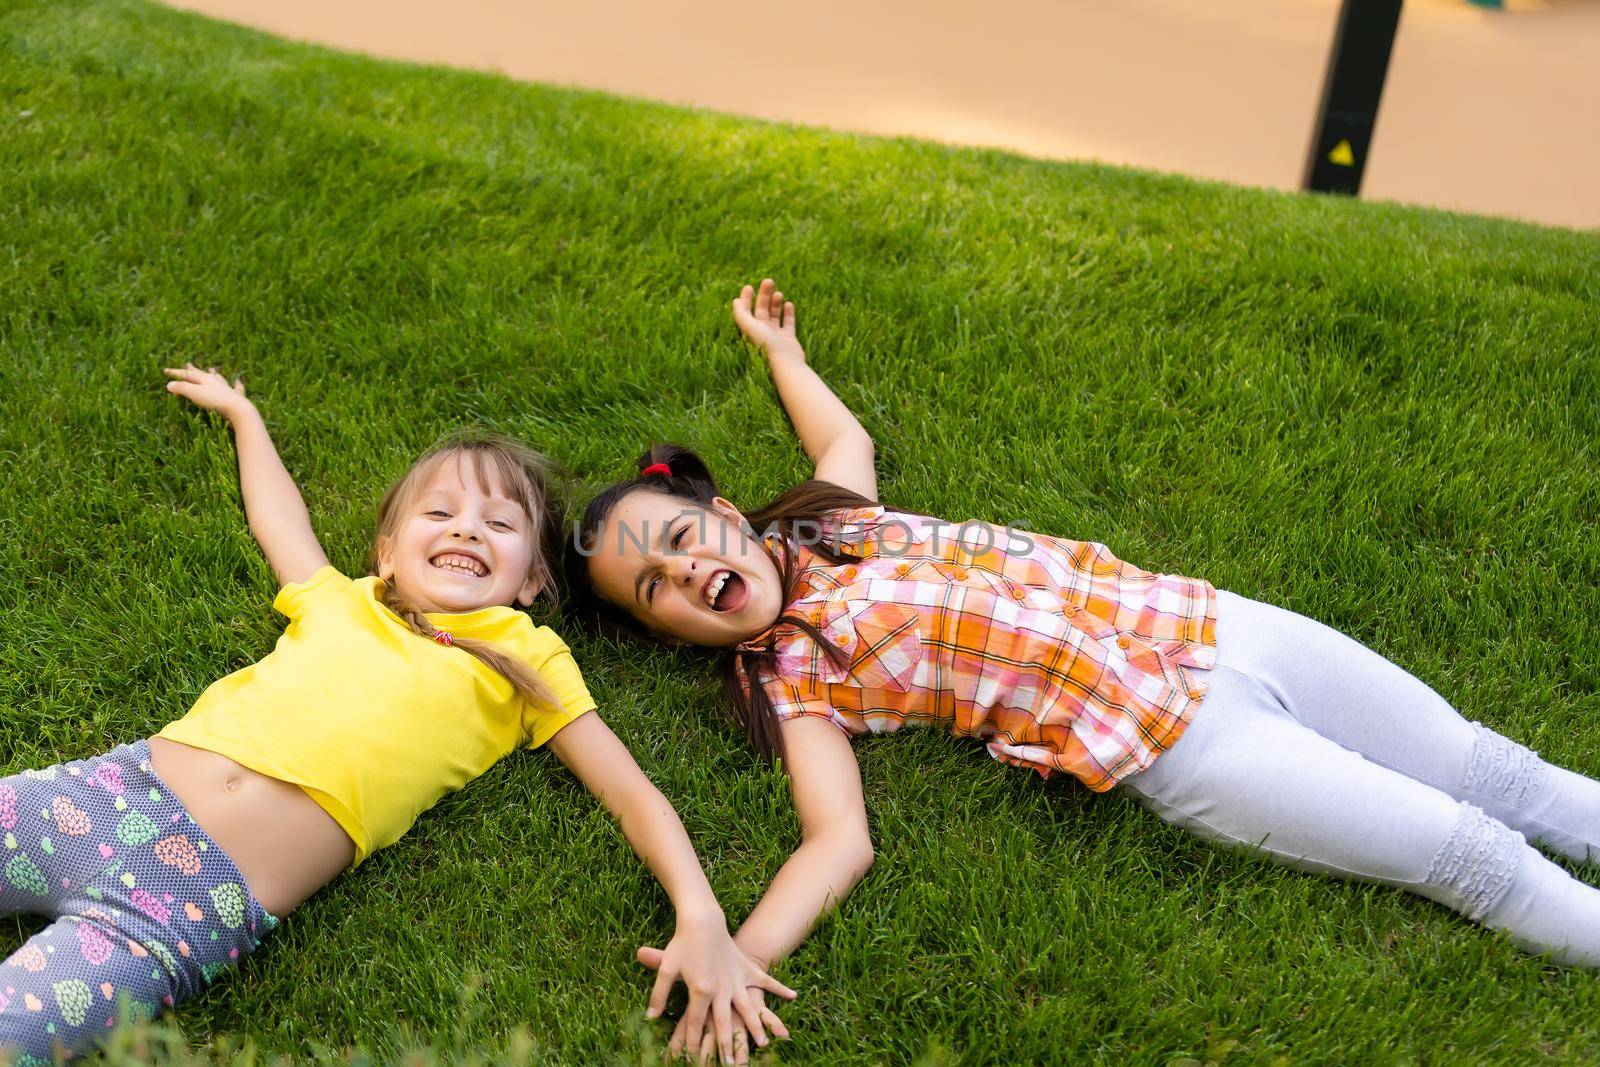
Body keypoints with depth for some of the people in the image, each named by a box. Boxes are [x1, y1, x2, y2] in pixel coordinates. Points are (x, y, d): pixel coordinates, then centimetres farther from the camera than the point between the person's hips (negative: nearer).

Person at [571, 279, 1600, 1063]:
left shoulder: (835, 520, 9)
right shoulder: (790, 675, -6)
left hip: (1208, 624, 5)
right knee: (1467, 855, -6)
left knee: (1496, 775, 9)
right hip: (1179, 742, -5)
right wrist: (733, 957, -33)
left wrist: (782, 350, 44)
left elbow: (849, 437, 33)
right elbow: (840, 839, -18)